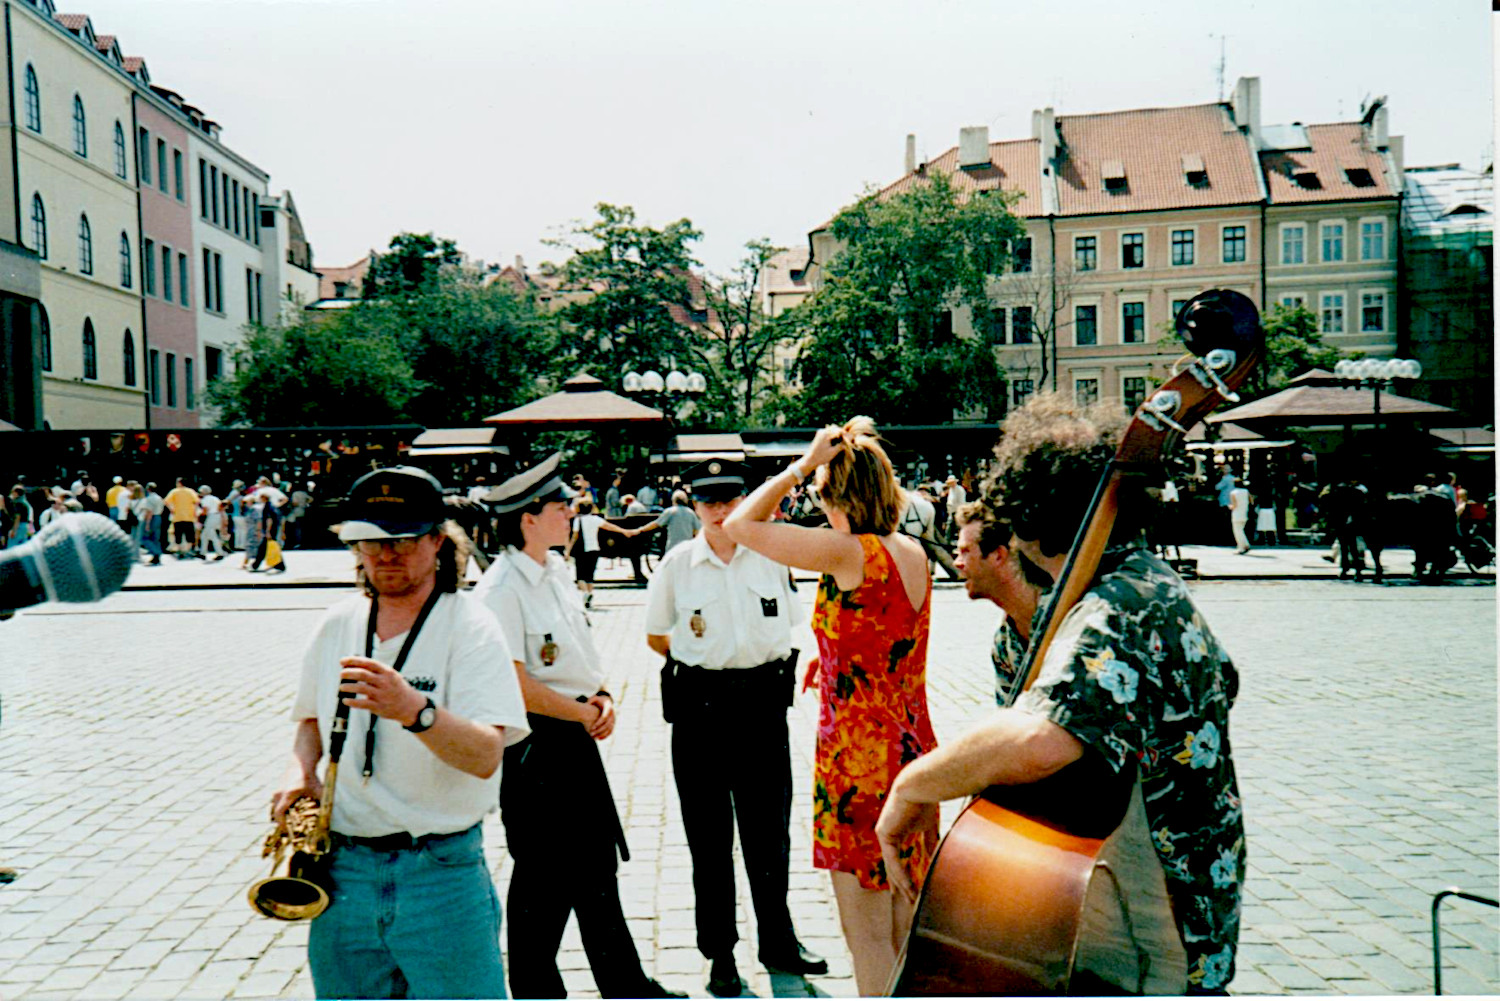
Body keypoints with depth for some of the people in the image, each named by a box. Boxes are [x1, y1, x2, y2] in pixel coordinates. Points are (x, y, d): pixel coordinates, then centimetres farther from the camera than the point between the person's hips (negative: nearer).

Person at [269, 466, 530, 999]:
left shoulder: (470, 628, -11)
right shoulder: (336, 625, 6)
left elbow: (486, 757, -21)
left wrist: (414, 710, -37)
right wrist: (301, 771, 1)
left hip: (442, 873, -4)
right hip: (342, 870, 5)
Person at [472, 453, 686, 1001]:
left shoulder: (557, 570, 8)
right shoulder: (500, 589, -19)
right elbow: (514, 682, -22)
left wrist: (602, 697, -1)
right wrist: (584, 713, -12)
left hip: (577, 738, 9)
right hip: (533, 746, -9)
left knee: (596, 867, 18)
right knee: (542, 877, 6)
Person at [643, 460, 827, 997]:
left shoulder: (770, 556, 2)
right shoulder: (677, 562, -1)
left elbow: (789, 624, 14)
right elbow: (656, 635, 8)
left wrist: (765, 665, 4)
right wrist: (701, 663, 4)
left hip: (763, 700, 1)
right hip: (699, 706, -1)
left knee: (770, 830, 12)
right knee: (709, 837, 8)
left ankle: (778, 941, 30)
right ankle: (719, 954, 23)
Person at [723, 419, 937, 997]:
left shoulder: (849, 554, -20)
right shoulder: (913, 553, 2)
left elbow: (740, 526, -14)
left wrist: (804, 464, -9)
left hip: (857, 757, -8)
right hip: (913, 749, 8)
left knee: (867, 934, 6)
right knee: (905, 924, 21)